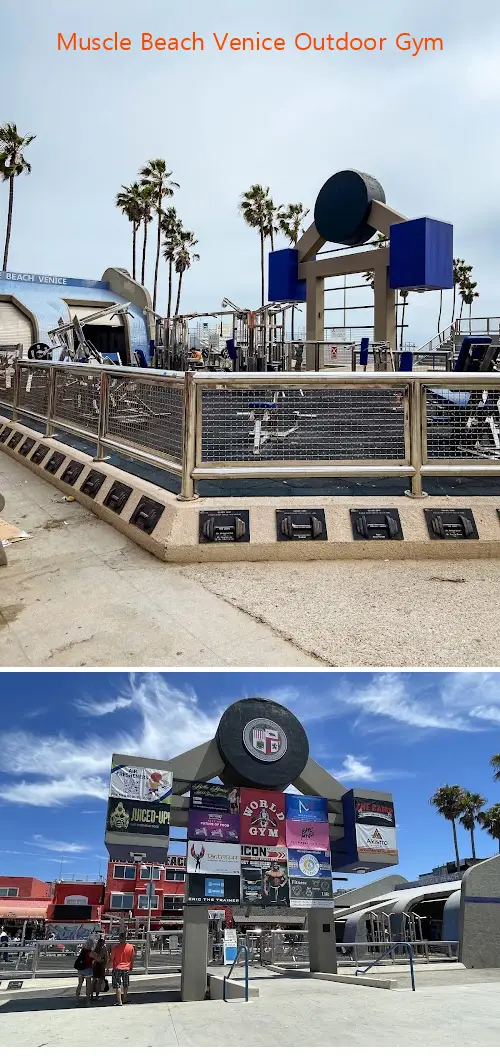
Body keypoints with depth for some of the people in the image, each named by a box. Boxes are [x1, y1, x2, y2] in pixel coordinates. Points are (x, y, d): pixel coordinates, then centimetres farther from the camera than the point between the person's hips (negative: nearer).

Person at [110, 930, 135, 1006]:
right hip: (126, 968, 3)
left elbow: (112, 959, -5)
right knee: (125, 985, 19)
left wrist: (112, 967, 9)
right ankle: (125, 999, 28)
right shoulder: (131, 947, -5)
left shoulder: (116, 947, -12)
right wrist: (131, 967, 15)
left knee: (117, 986, 3)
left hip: (117, 968, -3)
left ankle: (119, 1001, -1)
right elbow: (132, 959, 3)